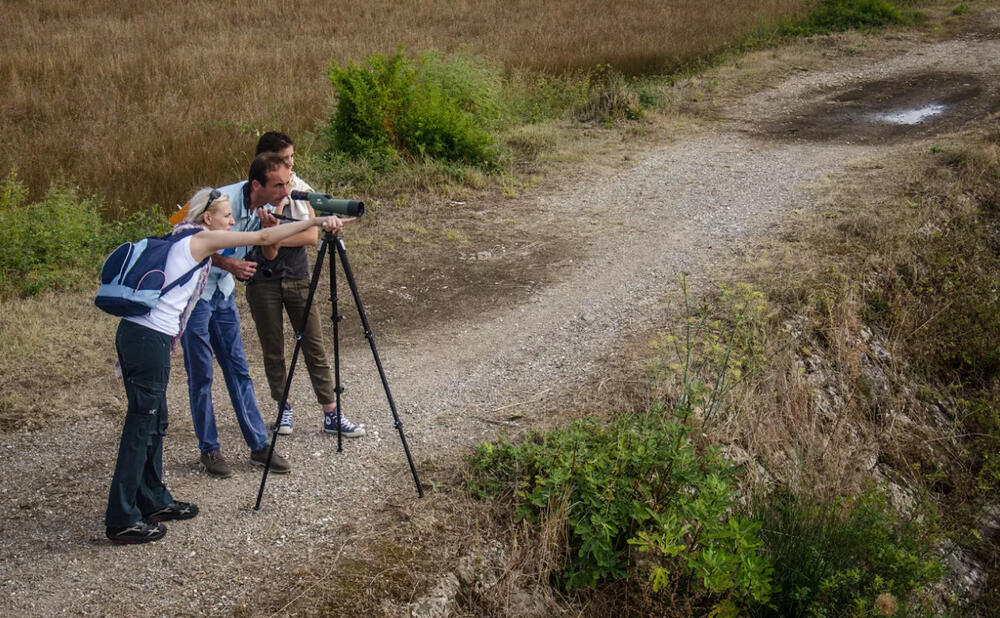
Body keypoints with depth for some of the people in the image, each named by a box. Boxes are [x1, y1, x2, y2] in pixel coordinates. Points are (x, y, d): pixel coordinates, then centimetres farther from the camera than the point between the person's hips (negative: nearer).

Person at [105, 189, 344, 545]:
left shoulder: (184, 241, 19)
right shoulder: (200, 239, -6)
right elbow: (263, 237, -9)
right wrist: (317, 221, -8)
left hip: (136, 332, 10)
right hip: (150, 339, -10)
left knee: (154, 421, 17)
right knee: (141, 424, -4)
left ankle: (154, 501, 29)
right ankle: (122, 521, 1)